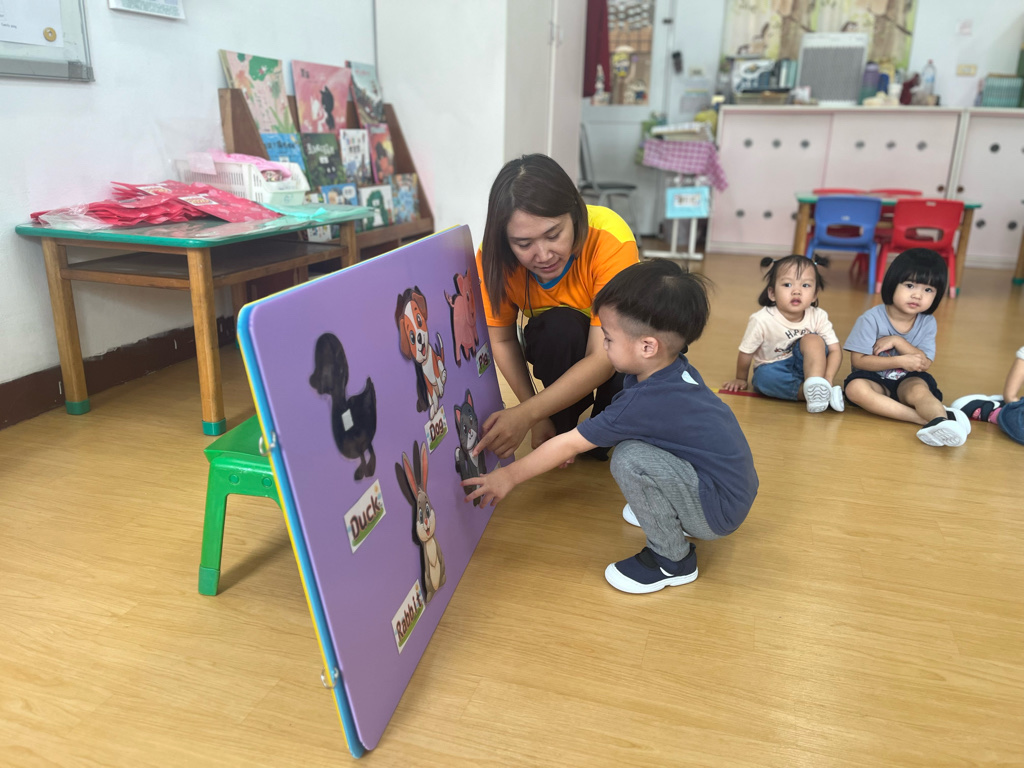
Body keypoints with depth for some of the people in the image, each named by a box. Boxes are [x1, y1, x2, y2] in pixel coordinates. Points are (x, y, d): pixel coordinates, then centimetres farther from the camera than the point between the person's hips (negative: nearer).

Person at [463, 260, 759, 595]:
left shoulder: (645, 403, -28)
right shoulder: (675, 369, -4)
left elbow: (568, 445, -17)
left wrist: (509, 476, -6)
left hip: (720, 513, -9)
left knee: (629, 459, -27)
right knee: (630, 435, 10)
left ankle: (672, 559, -6)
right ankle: (669, 513, 20)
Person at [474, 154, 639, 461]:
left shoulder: (611, 240, -35)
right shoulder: (493, 257, -26)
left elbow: (603, 358, -37)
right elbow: (502, 340, -13)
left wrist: (526, 414, -44)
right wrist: (539, 418, -20)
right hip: (557, 344, 1)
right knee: (559, 326, -34)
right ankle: (564, 427, -7)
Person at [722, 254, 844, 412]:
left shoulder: (818, 316, -14)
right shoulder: (762, 320, -22)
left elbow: (835, 350, -14)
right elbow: (746, 353, -9)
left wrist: (827, 379, -30)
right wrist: (740, 379, 4)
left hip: (807, 366, 1)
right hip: (774, 370, -1)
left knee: (813, 340, -25)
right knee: (765, 376, -35)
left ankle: (815, 384, -38)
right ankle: (821, 394, -32)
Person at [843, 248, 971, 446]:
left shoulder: (927, 323, -1)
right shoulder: (872, 319, -12)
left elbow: (924, 364, -7)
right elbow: (858, 360, -14)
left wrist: (897, 341, -20)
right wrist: (901, 361, -21)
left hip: (908, 380, 2)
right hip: (875, 379, -2)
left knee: (918, 390, -32)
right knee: (855, 388, -35)